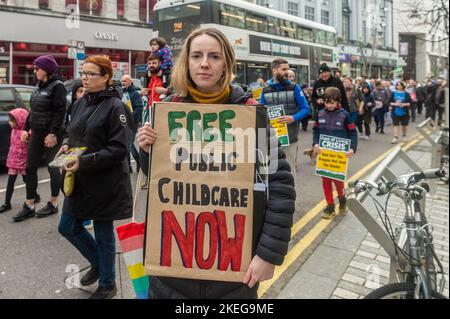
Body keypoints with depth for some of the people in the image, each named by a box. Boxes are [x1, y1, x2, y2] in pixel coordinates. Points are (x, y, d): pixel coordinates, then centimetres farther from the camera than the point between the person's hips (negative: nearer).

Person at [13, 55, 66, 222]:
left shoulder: (57, 86, -11)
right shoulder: (39, 86, 14)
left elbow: (60, 111, -18)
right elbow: (33, 110, 19)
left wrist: (53, 133, -23)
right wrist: (26, 129, 14)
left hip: (50, 135, -8)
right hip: (36, 133, 8)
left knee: (53, 168, 3)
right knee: (30, 168, 8)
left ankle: (53, 204, 17)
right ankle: (29, 206, 16)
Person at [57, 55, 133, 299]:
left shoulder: (115, 107, -14)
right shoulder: (80, 103, 8)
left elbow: (119, 149, -19)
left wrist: (84, 162, -25)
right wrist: (66, 145, -2)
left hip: (105, 183, -7)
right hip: (79, 181, 8)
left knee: (103, 234, 7)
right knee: (67, 227, 16)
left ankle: (107, 285, 31)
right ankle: (98, 263, 42)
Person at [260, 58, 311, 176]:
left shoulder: (294, 87, 1)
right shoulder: (265, 90, 6)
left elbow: (306, 109, -1)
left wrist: (293, 118, -18)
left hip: (289, 138, -2)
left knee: (289, 171, 7)